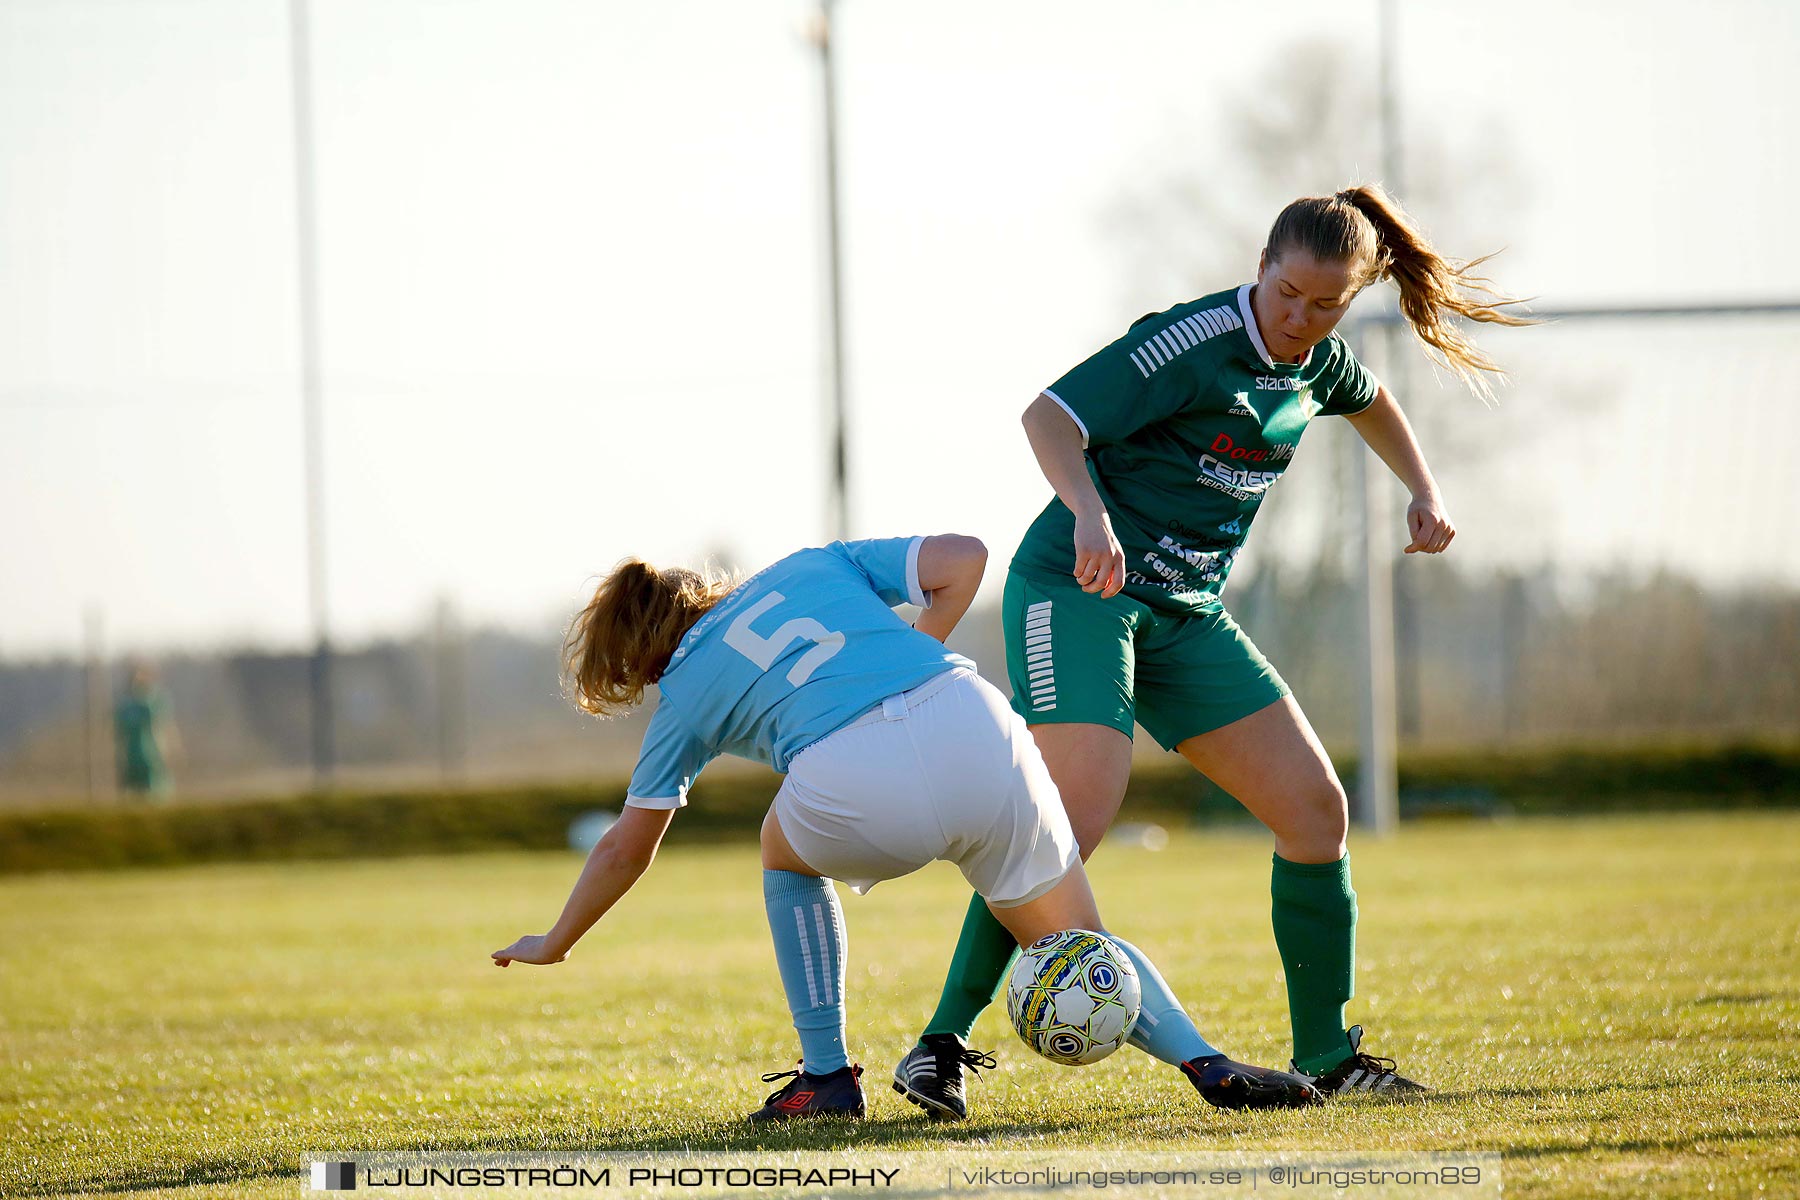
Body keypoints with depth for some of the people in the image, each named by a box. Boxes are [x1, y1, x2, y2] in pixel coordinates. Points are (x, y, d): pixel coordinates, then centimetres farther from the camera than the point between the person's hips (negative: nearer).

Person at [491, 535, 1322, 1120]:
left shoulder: (687, 689, 27)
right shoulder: (814, 566, 33)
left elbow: (627, 849, 34)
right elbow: (962, 560, 21)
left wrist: (553, 945, 48)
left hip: (856, 785, -2)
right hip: (971, 721, 3)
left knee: (787, 854, 33)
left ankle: (826, 1077, 26)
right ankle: (1204, 1061, -8)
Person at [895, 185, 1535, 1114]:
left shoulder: (1318, 362, 8)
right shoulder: (1194, 343, -17)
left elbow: (1370, 403, 33)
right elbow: (1047, 415, -24)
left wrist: (1424, 493, 21)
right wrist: (1089, 516, -40)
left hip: (1185, 616, 8)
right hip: (1078, 589, -8)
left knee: (1314, 807, 1)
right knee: (1078, 813, -25)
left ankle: (1326, 1056, 12)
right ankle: (942, 1043, -18)